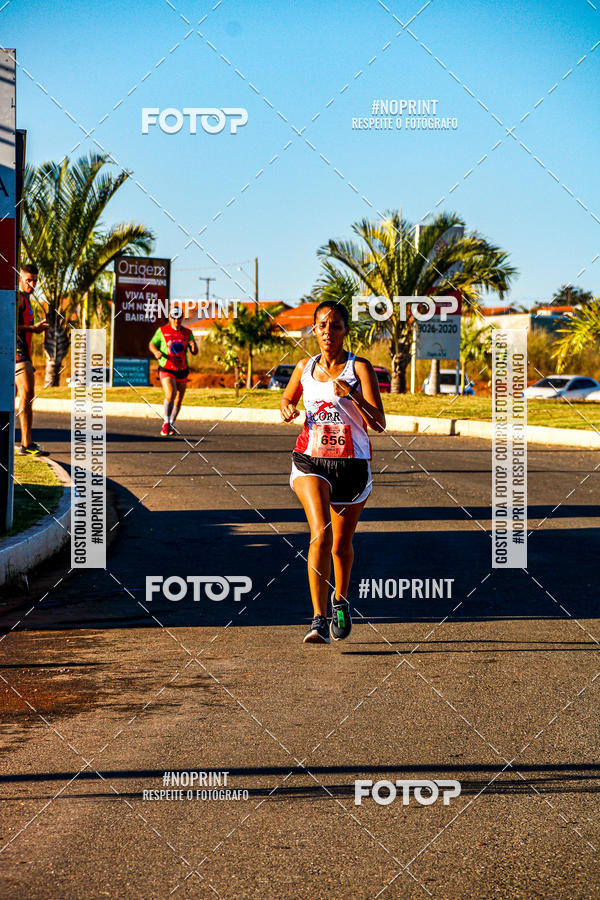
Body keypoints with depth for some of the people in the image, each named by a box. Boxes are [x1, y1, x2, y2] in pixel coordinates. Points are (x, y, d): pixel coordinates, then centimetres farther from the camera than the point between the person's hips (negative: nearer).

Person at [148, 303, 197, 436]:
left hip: (182, 371, 3)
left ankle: (171, 425, 29)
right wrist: (156, 352, -13)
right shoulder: (162, 330, -1)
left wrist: (194, 346, -20)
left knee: (178, 400, 10)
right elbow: (151, 344, 9)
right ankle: (166, 423, -9)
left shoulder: (187, 333, 3)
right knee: (170, 395, -23)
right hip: (166, 370, -3)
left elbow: (195, 352, 3)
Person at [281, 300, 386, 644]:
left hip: (352, 464, 0)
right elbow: (287, 399, 23)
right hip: (311, 461, 1)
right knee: (321, 534, -21)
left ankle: (341, 601, 43)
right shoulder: (305, 367, 4)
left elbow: (379, 424, -14)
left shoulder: (360, 368, -6)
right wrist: (288, 410, 0)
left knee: (342, 544, 13)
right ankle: (319, 621, -24)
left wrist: (352, 396, -30)